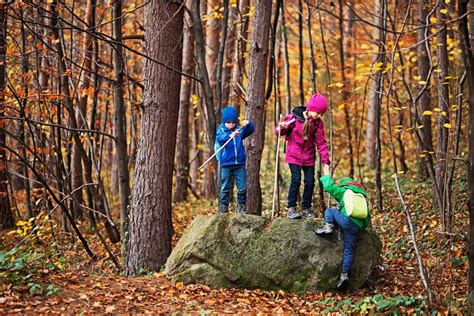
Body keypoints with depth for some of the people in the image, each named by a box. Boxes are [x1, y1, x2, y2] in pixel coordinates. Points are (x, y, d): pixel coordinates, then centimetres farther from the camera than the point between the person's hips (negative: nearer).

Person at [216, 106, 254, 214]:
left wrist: (248, 124, -29)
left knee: (242, 188, 3)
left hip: (240, 164, 2)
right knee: (225, 188, 3)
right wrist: (230, 135, -41)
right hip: (226, 164, -2)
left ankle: (241, 208, 14)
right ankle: (223, 208, 10)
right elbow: (219, 138, -21)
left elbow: (250, 130, -5)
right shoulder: (221, 130, -1)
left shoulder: (240, 130, 6)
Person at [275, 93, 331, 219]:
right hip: (294, 155, -4)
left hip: (309, 156, 4)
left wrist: (325, 160, -8)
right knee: (296, 180, -13)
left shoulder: (318, 122, -3)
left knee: (310, 182, 2)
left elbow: (321, 142, -2)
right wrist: (281, 128, -28)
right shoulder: (295, 117, -13)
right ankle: (291, 209, -3)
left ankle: (306, 209, 15)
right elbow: (280, 131, -3)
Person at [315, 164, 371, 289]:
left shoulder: (343, 191, 11)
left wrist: (326, 176, 30)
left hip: (346, 220, -5)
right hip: (358, 226, 5)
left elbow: (329, 187, 12)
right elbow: (367, 216, 26)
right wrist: (362, 227, 34)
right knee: (349, 250, 6)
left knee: (329, 211, 19)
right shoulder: (363, 195, 27)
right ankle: (344, 274, -4)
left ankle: (328, 226, -7)